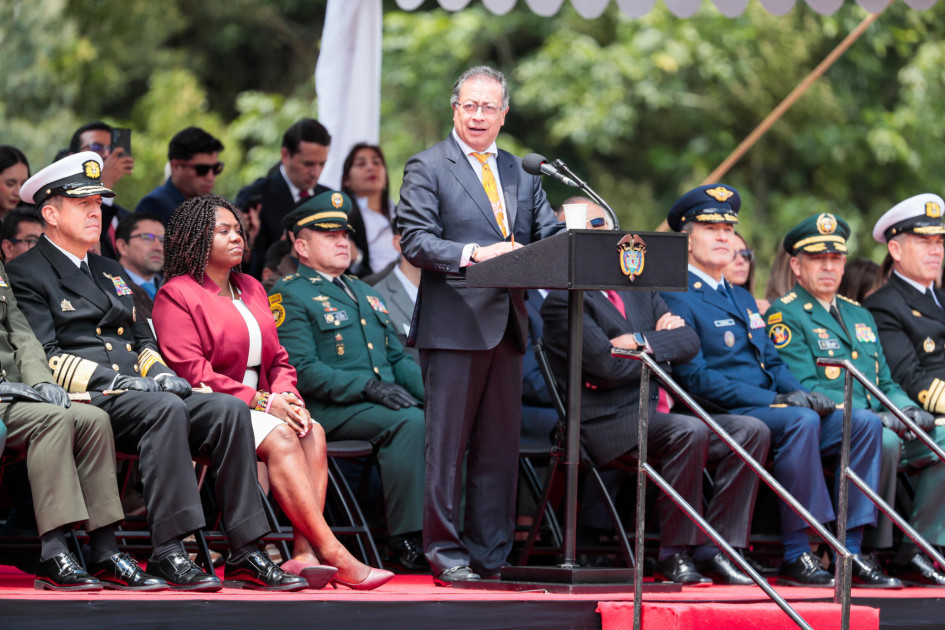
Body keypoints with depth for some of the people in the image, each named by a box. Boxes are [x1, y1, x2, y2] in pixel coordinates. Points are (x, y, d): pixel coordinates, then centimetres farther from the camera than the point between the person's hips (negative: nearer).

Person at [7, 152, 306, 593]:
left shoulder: (110, 272, 29)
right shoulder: (27, 275, 3)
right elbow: (44, 358, -9)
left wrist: (159, 372, 5)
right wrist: (117, 381, -17)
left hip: (137, 394, 8)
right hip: (84, 402, -8)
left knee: (229, 410, -18)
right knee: (165, 409, -36)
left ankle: (245, 555, -24)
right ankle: (168, 554, -37)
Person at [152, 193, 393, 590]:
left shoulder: (251, 289, 22)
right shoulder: (176, 295, -2)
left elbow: (278, 359, 20)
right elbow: (190, 370, -12)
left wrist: (285, 395, -5)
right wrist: (260, 401, -17)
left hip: (260, 404, 7)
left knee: (313, 433, -22)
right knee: (280, 439, -30)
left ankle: (304, 553, -34)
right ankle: (334, 556, -35)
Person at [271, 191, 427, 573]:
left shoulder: (364, 293, 27)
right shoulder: (289, 297, 1)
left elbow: (398, 357, 26)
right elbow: (301, 370, -11)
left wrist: (432, 391, 5)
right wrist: (367, 386, -21)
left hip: (384, 401, 7)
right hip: (329, 412, -7)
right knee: (409, 422, -33)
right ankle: (407, 540, -30)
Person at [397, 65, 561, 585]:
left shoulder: (521, 173, 18)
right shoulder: (427, 168, 0)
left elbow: (549, 236, 13)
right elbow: (415, 239, -9)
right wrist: (473, 254, -22)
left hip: (507, 325, 6)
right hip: (453, 324, -6)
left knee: (500, 445, 8)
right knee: (447, 443, -3)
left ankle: (490, 555, 13)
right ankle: (446, 556, 2)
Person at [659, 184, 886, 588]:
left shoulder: (743, 299, 27)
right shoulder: (676, 300, -2)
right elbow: (696, 378, -12)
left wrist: (800, 393, -1)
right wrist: (775, 400, -18)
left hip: (769, 409, 8)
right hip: (722, 418, -8)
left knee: (865, 421, -12)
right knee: (801, 422, -35)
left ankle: (848, 550, -18)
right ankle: (795, 557, -32)